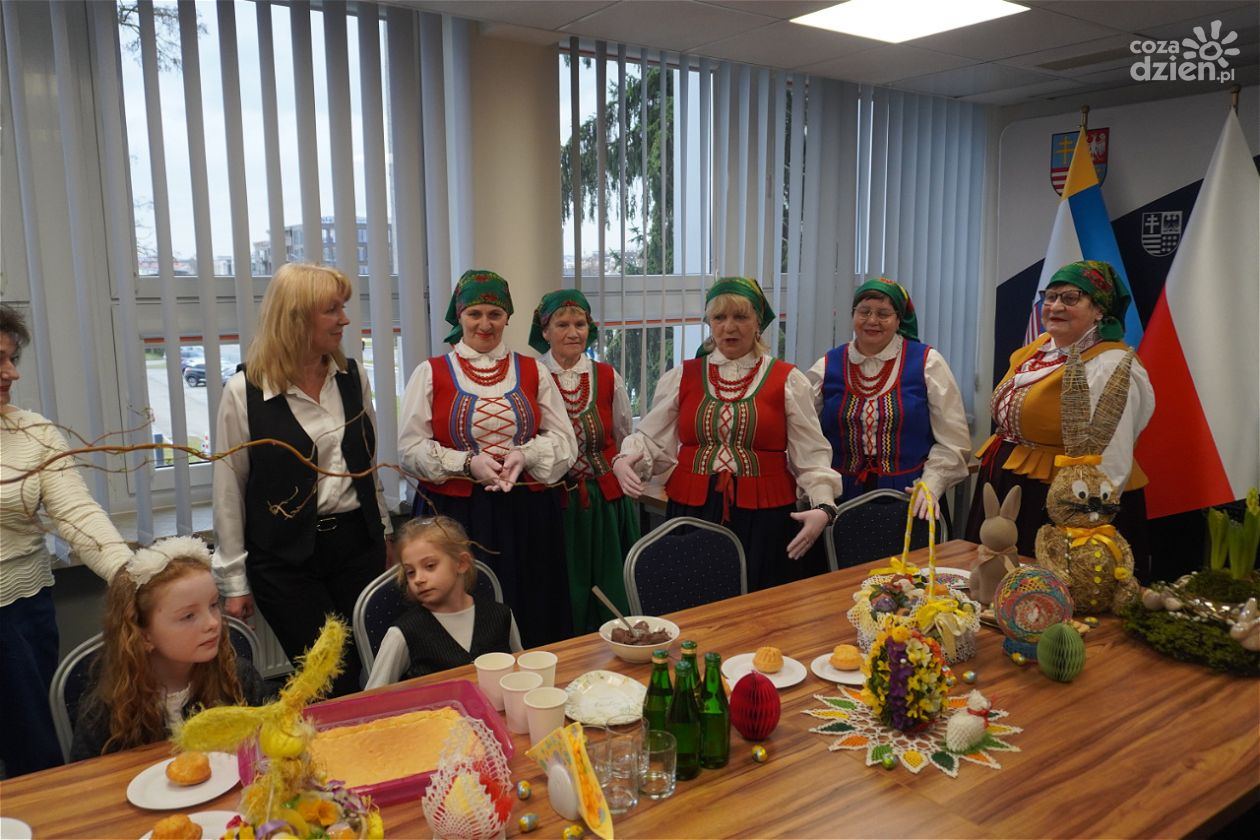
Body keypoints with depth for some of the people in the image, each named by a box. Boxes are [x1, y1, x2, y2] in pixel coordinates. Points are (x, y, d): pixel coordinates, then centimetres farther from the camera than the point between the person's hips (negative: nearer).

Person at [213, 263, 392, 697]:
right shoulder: (244, 392, -10)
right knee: (331, 683, -1)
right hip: (285, 558, -4)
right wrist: (235, 581, -3)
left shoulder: (352, 377, 2)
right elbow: (228, 490, -5)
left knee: (366, 673, 8)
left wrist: (382, 531, 17)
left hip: (356, 542, 4)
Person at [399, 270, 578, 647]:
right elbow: (410, 448, -1)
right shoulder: (430, 373, 4)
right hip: (454, 515, -1)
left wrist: (526, 455, -13)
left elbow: (564, 440, 6)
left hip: (526, 514, 2)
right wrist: (467, 463, -15)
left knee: (531, 618, 6)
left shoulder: (532, 371, 9)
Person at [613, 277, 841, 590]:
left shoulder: (788, 381, 3)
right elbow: (652, 439, 7)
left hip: (764, 517, -1)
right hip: (693, 514, 1)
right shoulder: (681, 377, 8)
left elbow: (810, 455, 1)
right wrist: (626, 460, -11)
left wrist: (822, 506, -11)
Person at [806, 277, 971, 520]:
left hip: (911, 500, -1)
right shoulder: (826, 368, 4)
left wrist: (930, 488, -12)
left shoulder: (927, 363, 0)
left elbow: (953, 441, -1)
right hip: (843, 499, 1)